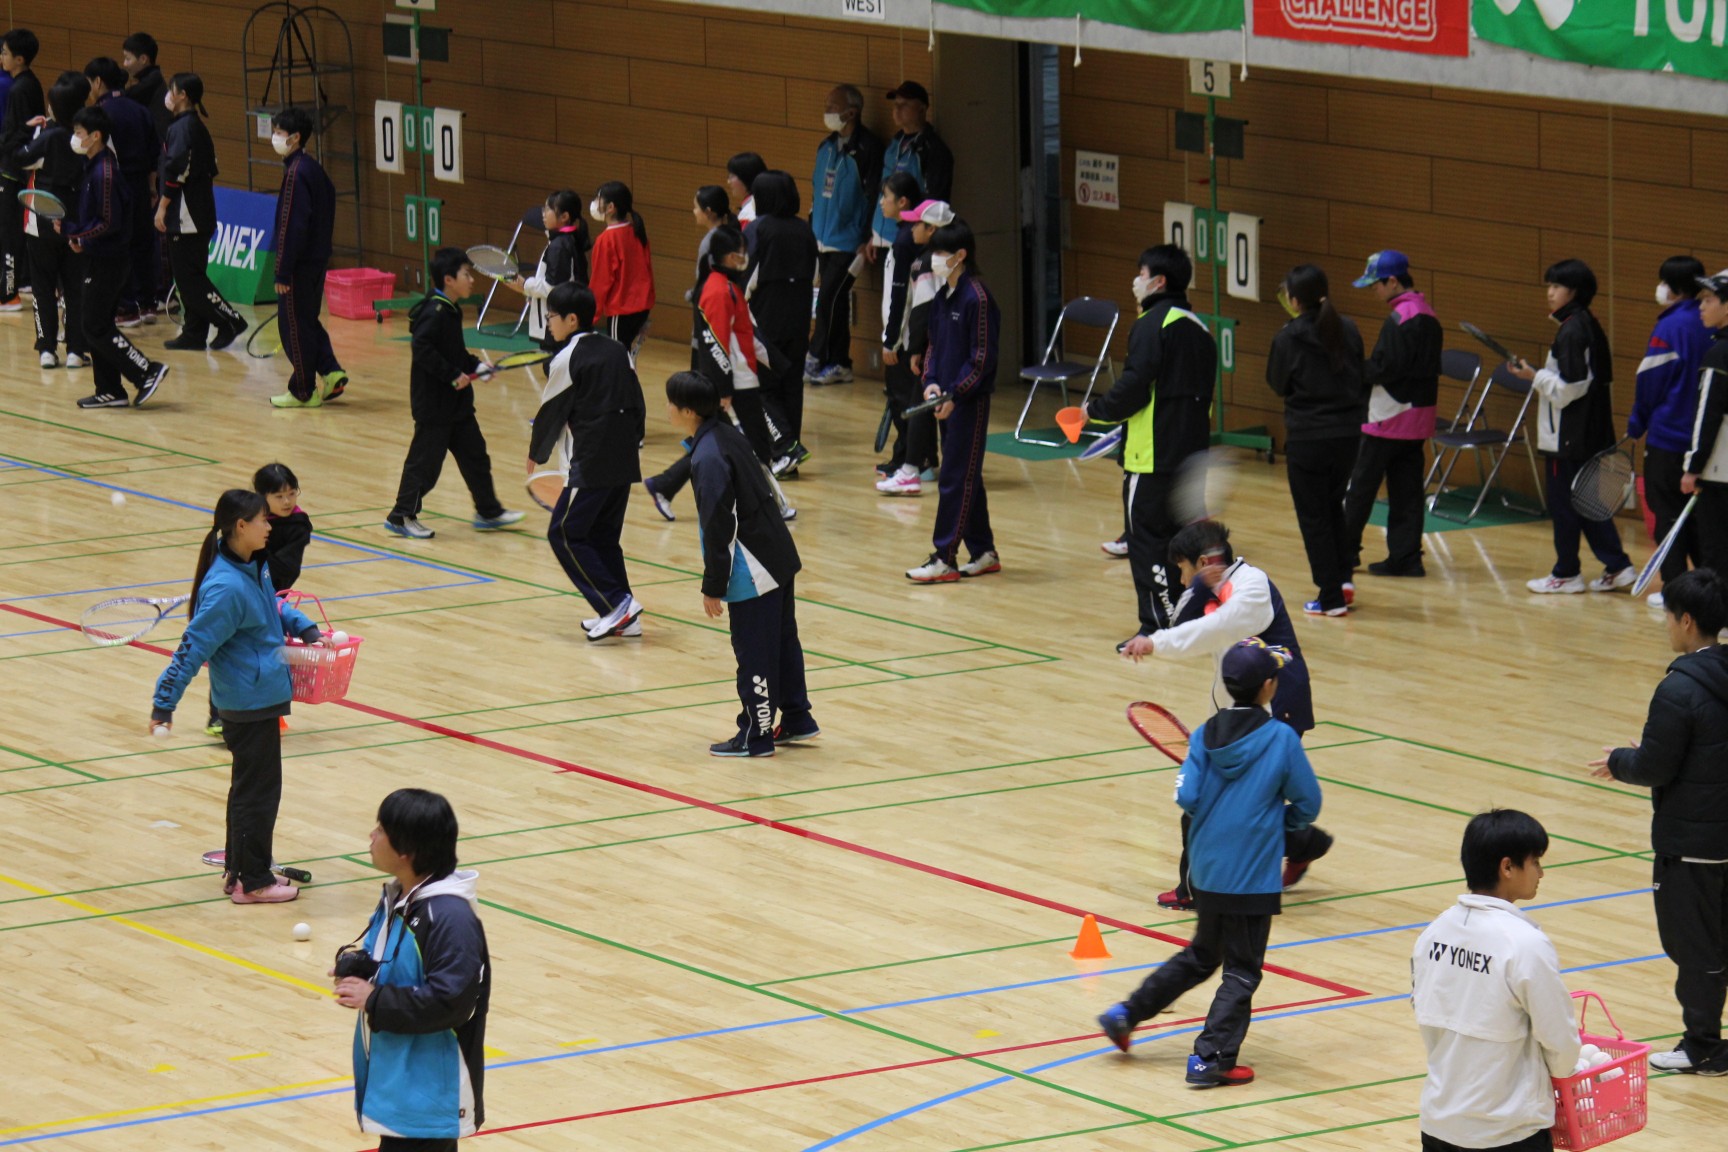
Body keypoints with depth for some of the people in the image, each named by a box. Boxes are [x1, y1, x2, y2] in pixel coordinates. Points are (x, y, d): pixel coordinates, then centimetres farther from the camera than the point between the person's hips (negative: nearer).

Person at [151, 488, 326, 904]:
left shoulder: (255, 566, 1)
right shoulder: (227, 588, -28)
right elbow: (194, 647, -24)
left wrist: (304, 628, 9)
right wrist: (164, 703, -21)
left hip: (260, 695, 10)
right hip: (251, 702, -10)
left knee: (249, 787, 20)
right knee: (259, 791, 2)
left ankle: (239, 871, 31)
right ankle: (253, 883, 13)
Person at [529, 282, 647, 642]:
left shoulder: (567, 361, -9)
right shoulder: (616, 351, 11)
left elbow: (550, 412, -2)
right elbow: (638, 404, 13)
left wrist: (536, 454, 13)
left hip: (590, 465, -8)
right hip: (624, 463, 8)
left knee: (565, 534, -1)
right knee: (603, 536, 16)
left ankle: (616, 603, -10)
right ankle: (624, 616, 11)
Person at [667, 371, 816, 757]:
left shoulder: (708, 458, -21)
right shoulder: (729, 435, 6)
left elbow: (719, 528, -21)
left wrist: (713, 587, -13)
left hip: (753, 573, -10)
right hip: (779, 558, 10)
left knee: (754, 654, 1)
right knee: (782, 641, 20)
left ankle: (756, 735, 9)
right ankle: (797, 719, 30)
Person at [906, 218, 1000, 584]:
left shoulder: (976, 297, -16)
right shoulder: (942, 296, 10)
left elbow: (983, 358, -17)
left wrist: (955, 394, -19)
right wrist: (932, 381, 1)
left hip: (970, 400, -9)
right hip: (948, 399, 9)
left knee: (955, 478, -6)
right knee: (966, 476, 13)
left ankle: (944, 560, -3)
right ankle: (984, 552, 22)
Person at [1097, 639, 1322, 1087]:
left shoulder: (1205, 735, -2)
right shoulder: (1281, 739, -12)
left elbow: (1187, 797, -8)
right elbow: (1308, 806, -6)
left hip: (1207, 869, 5)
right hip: (1253, 876, -5)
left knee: (1200, 955, 24)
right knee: (1241, 970, 6)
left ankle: (1127, 1014, 22)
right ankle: (1211, 1058, 2)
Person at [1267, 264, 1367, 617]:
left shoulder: (1288, 338, -14)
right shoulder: (1348, 330, -1)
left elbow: (1277, 384, -1)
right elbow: (1360, 376, 8)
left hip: (1308, 437, -5)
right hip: (1348, 432, 5)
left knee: (1313, 516, 6)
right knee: (1333, 507, 24)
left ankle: (1331, 597, 6)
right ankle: (1343, 577, 13)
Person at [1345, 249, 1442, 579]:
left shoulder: (1399, 319, -17)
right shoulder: (1429, 316, 12)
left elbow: (1385, 368, -22)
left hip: (1391, 414, -9)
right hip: (1420, 415, 9)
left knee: (1361, 486, 2)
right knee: (1407, 489, 8)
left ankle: (1347, 552, 8)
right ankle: (1406, 557, 7)